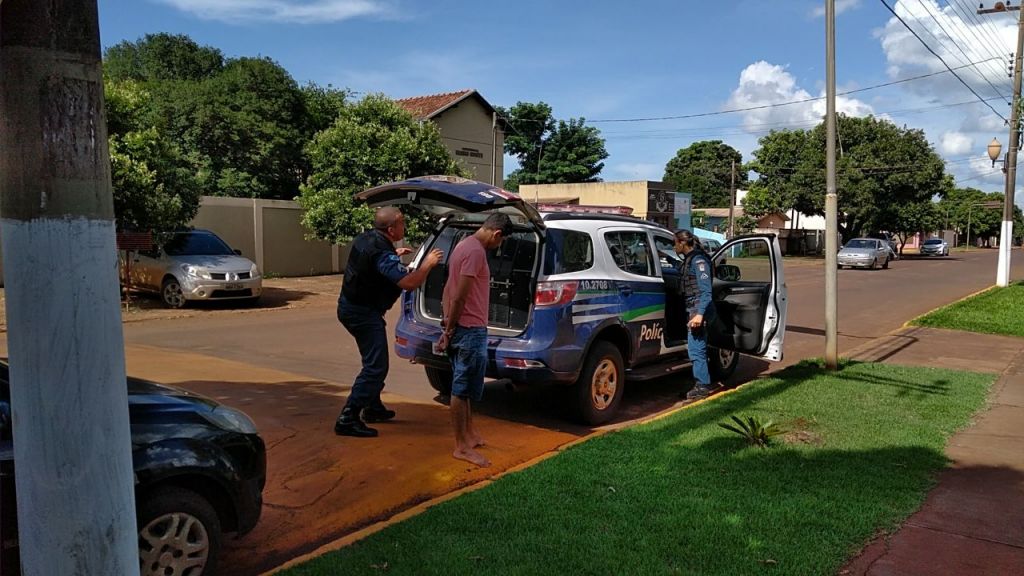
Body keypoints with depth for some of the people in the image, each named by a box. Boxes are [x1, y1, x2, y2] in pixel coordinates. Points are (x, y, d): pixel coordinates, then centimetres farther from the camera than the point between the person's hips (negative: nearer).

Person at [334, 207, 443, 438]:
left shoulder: (365, 238, 3)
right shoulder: (382, 253, -26)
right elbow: (409, 283, -32)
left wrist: (395, 254, 23)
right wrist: (428, 264, -16)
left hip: (350, 305, 10)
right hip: (364, 313, -10)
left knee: (374, 361, 23)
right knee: (375, 367, -8)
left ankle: (372, 407, 34)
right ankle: (348, 418, -10)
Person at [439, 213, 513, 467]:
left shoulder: (465, 245, 15)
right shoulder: (476, 251, -18)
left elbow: (448, 290, 17)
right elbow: (459, 296, -21)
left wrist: (447, 326, 15)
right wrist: (450, 329, -13)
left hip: (461, 329, 10)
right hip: (471, 330, -10)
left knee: (464, 386, 18)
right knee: (463, 388, -3)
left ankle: (469, 434, 31)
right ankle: (462, 447, 5)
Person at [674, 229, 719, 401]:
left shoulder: (699, 260, -15)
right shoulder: (689, 259, 13)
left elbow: (706, 290, -21)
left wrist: (700, 314, -28)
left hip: (700, 309, -10)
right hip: (693, 309, 10)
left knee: (695, 349, -6)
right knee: (698, 348, 16)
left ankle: (703, 386, 1)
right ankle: (704, 384, 25)